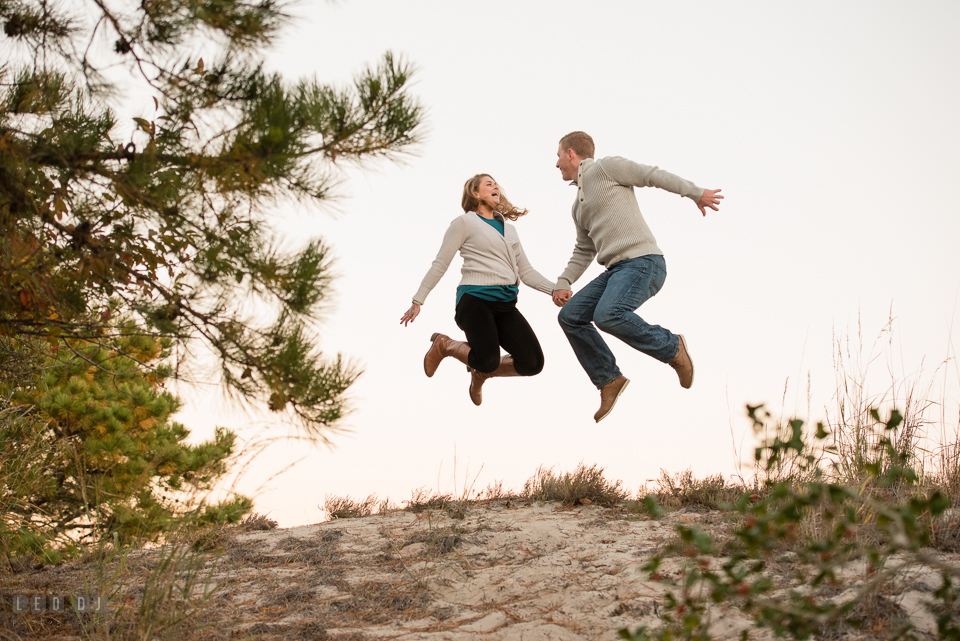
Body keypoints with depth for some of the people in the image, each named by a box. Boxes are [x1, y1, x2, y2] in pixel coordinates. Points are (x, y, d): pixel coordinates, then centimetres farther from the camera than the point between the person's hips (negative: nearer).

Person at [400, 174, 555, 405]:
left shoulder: (509, 229, 24)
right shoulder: (465, 223, 5)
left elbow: (526, 272, 22)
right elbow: (440, 265, 4)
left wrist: (556, 289, 7)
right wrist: (418, 301, 0)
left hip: (506, 304, 6)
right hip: (476, 299, -6)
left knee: (532, 363, -12)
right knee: (488, 359, -27)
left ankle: (481, 373, 16)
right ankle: (443, 344, 5)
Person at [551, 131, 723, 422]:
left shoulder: (606, 167, 2)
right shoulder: (579, 205, 27)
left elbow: (654, 175, -2)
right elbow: (583, 251, 32)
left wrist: (695, 193, -5)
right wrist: (563, 283, 20)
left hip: (643, 262, -9)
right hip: (616, 269, 9)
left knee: (608, 315, -30)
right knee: (570, 316, -2)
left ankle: (670, 347, -11)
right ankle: (609, 380, 2)